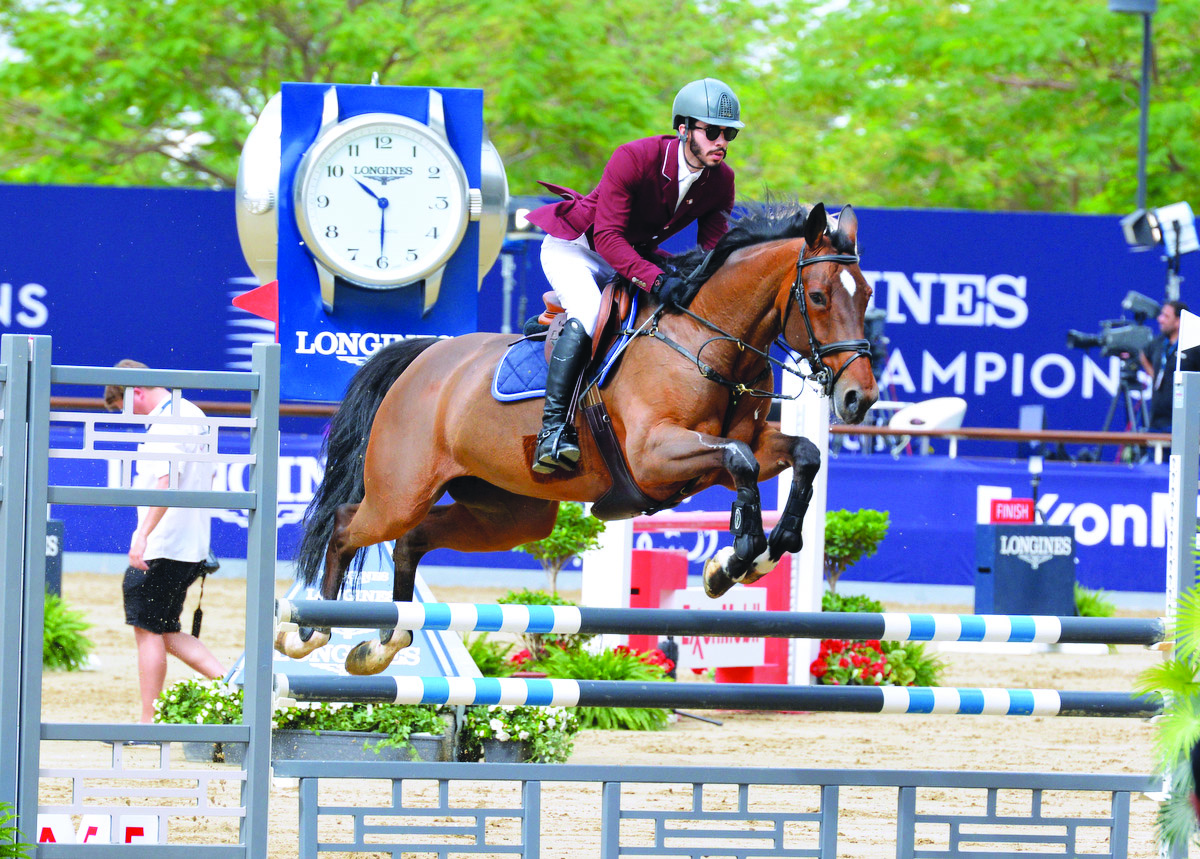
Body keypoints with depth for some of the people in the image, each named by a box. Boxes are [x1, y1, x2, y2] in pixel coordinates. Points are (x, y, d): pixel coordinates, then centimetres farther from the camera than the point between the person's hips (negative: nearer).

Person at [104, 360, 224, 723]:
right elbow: (208, 477, 25)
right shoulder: (195, 416, 15)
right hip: (192, 548, 10)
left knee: (148, 631, -2)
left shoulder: (165, 424, -16)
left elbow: (165, 482, -30)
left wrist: (143, 534, -37)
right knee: (166, 632, 15)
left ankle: (149, 724, 1)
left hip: (162, 547, -10)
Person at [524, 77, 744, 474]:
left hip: (635, 255, 7)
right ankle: (554, 426, -31)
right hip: (573, 246, -7)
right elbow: (608, 236, -35)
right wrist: (655, 279, -48)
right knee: (588, 315, -32)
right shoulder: (633, 159, -30)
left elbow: (713, 247, -7)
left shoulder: (721, 180, -11)